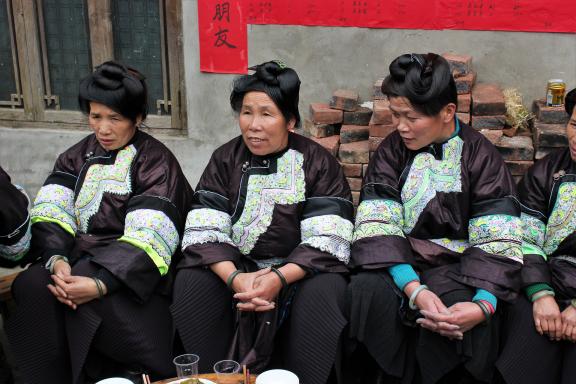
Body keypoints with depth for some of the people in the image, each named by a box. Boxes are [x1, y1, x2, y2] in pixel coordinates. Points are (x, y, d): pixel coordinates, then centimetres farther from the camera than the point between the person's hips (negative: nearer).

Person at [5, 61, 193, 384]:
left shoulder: (156, 162, -3)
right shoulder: (79, 155, 15)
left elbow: (147, 238, -17)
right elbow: (51, 212, 0)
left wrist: (100, 283, -30)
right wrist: (57, 259, -21)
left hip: (130, 274, -5)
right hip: (78, 260, 5)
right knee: (31, 285, -25)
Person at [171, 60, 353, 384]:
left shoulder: (318, 162, -5)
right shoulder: (225, 159, 3)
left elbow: (326, 241, -15)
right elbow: (205, 231, -7)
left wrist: (279, 277, -30)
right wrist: (234, 278, -25)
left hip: (298, 271, -2)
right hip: (235, 268, 3)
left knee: (322, 295, -32)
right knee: (191, 285, -23)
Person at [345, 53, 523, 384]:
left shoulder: (480, 155, -2)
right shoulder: (392, 151, 3)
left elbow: (496, 242, -10)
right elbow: (377, 228, -10)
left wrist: (484, 303, -29)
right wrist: (413, 289, -26)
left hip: (456, 263, -1)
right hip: (399, 261, 2)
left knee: (462, 316, -33)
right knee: (370, 291, -30)